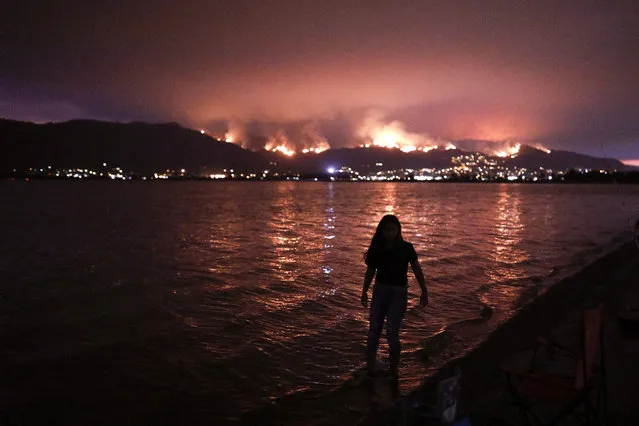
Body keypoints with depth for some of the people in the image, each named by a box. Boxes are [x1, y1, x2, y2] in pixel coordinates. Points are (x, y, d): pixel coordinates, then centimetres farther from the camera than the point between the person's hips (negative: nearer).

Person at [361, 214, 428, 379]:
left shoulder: (406, 248, -8)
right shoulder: (376, 248, -3)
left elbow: (417, 270, 0)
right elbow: (370, 271, 8)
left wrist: (424, 291, 1)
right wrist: (364, 292, 13)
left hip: (399, 293, -3)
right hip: (380, 290, 3)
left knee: (391, 332, -11)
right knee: (374, 331, 3)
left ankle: (393, 371, 6)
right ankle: (370, 370, 14)